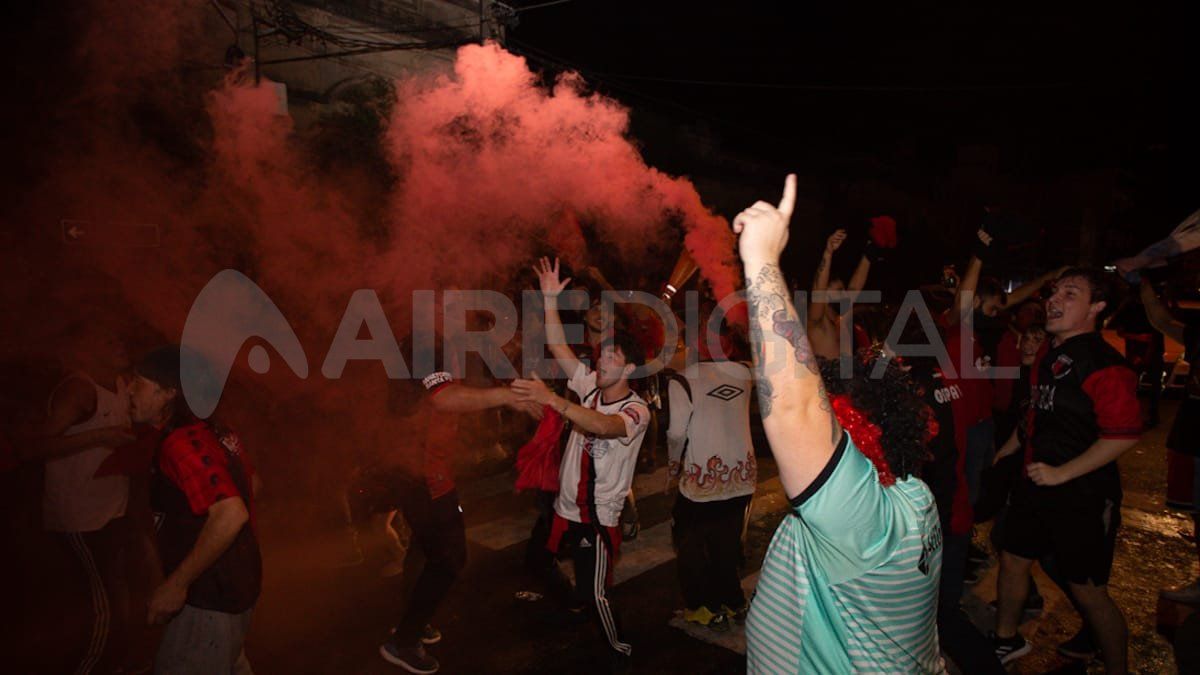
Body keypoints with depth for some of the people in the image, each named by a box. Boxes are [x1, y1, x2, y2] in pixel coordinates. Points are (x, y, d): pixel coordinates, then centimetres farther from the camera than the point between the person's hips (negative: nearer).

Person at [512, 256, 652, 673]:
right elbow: (558, 346, -3)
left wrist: (551, 399, -49)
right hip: (565, 506, 7)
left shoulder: (637, 410, -17)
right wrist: (551, 299, -12)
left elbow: (604, 425, -38)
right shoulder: (590, 385, 2)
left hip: (598, 516, -6)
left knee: (595, 594, -4)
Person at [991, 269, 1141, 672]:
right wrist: (1005, 452, 23)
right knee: (1012, 560, 18)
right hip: (1036, 484, 8)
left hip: (1082, 495, -8)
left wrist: (1061, 473, -22)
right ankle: (1006, 641, 39)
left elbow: (1124, 434, -25)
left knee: (1087, 590, 3)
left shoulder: (1103, 363, -19)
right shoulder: (1048, 354, 6)